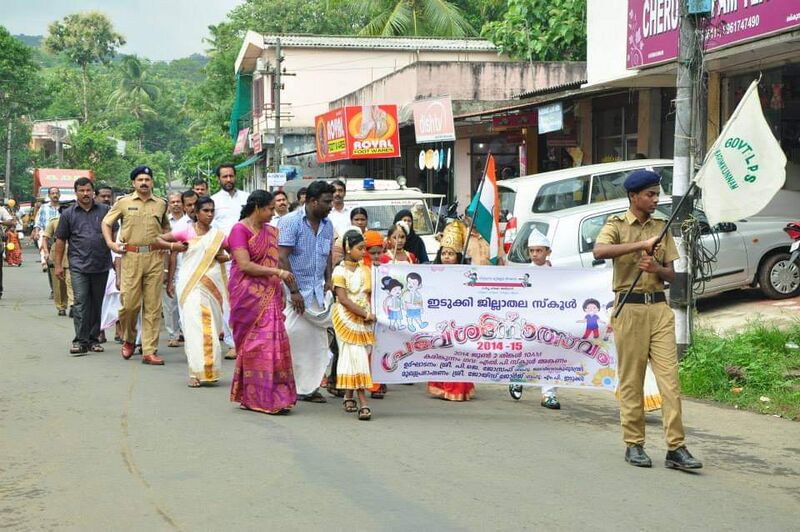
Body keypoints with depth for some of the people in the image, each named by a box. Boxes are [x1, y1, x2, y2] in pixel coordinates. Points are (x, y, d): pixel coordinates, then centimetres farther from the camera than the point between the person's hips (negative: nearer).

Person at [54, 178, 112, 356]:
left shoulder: (105, 211, 8)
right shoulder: (68, 214, 7)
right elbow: (60, 240, 8)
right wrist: (58, 264, 4)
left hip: (101, 265, 2)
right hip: (79, 266, -2)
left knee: (97, 303, 8)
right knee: (80, 302, -9)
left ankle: (94, 339, 17)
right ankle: (80, 341, -9)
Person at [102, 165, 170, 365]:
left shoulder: (161, 204, 12)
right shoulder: (124, 202, 7)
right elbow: (106, 222, 15)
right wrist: (110, 242, 3)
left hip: (155, 258, 2)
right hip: (131, 257, -1)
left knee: (153, 306, 0)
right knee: (130, 303, -5)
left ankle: (149, 351, 2)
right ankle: (128, 339, 23)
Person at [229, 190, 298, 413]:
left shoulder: (270, 232, 16)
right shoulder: (240, 230, -6)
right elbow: (244, 265, -14)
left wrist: (281, 291, 8)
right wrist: (278, 272, -16)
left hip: (269, 295, 6)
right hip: (248, 294, -6)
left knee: (274, 341, -1)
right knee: (255, 344, -5)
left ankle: (273, 396, 2)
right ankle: (255, 397, 1)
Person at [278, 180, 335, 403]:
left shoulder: (327, 225, 11)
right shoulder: (291, 222, -10)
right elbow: (283, 258, -14)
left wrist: (328, 282, 7)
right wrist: (294, 291, -18)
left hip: (318, 292, 6)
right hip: (295, 291, -6)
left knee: (317, 342, 4)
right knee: (293, 338, -7)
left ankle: (310, 387, 12)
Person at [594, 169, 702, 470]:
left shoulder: (661, 228, 15)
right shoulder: (617, 225, 0)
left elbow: (671, 274, 16)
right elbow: (599, 251, -23)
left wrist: (656, 268, -7)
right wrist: (640, 245, -26)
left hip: (659, 307, 4)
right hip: (629, 307, -4)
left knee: (670, 377, -4)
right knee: (631, 380, 2)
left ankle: (676, 448, -3)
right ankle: (634, 445, 12)